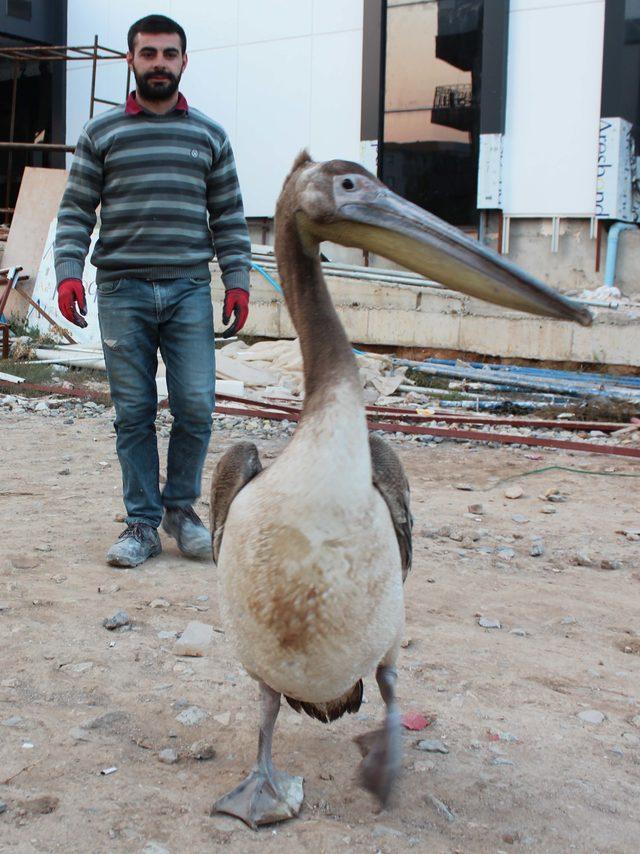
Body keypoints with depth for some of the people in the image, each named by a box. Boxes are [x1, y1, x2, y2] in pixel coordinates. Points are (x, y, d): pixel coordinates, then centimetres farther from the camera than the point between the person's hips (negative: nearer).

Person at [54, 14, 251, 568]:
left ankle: (180, 505, 17)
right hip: (122, 293, 0)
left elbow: (229, 216, 13)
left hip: (189, 292, 1)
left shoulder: (209, 136, 14)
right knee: (134, 413, 2)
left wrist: (237, 280, 2)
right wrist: (68, 271, -6)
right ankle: (143, 522, 12)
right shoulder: (100, 134, 10)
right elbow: (75, 211, 8)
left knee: (196, 407, -6)